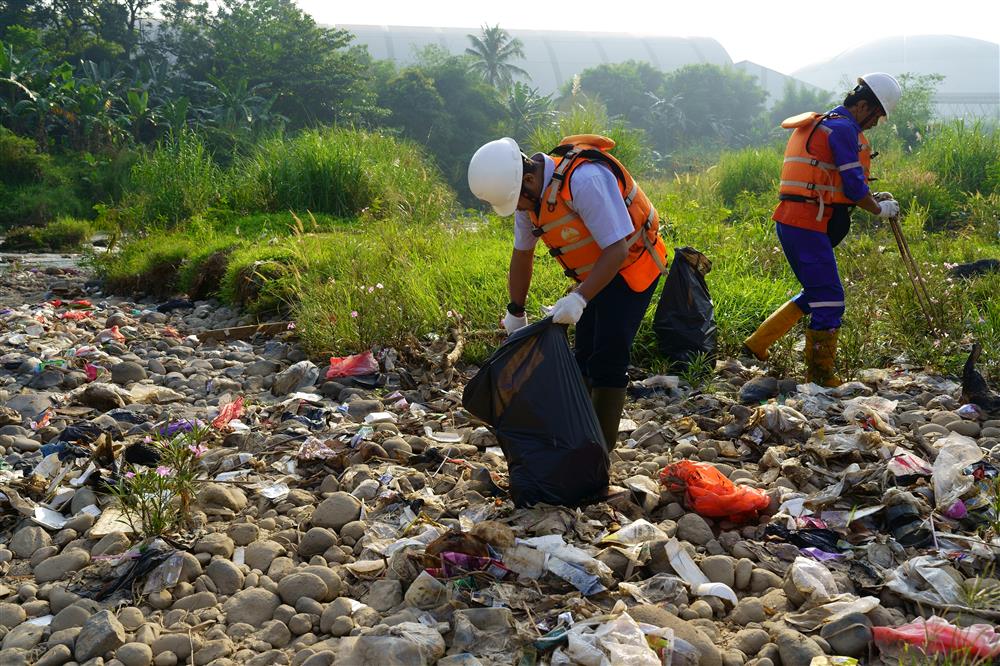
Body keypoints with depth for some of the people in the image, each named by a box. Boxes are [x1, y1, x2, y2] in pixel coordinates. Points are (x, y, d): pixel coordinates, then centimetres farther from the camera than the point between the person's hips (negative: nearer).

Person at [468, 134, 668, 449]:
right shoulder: (527, 191, -6)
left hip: (630, 266, -8)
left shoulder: (584, 180, -33)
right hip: (595, 272, 8)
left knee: (608, 358, -13)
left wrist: (579, 299, -40)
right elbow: (522, 254, 8)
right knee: (585, 355, 14)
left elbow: (617, 249, -32)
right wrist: (515, 312, 13)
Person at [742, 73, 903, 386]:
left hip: (792, 221, 10)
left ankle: (757, 345, 22)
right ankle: (821, 377, 5)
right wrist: (879, 209, 3)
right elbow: (853, 187, -14)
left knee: (816, 294, 20)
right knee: (830, 300, -3)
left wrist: (871, 197, 20)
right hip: (807, 224, -10)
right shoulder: (843, 128, -10)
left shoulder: (820, 125, 22)